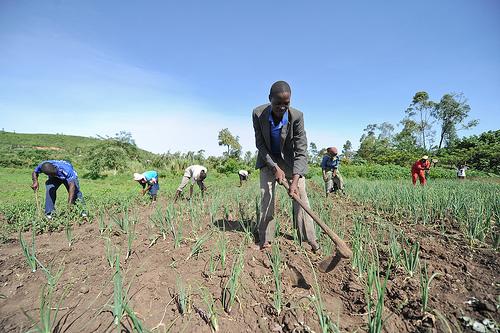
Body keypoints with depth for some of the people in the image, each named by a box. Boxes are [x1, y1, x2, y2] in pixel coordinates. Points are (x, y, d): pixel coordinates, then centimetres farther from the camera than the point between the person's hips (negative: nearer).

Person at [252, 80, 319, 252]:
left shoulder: (296, 116, -27)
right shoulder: (258, 114, -23)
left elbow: (301, 151, -26)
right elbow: (260, 144, -15)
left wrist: (295, 181, -35)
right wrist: (275, 168, -23)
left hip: (290, 159, 0)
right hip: (268, 158, 1)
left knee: (300, 194, -5)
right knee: (266, 195, -6)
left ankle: (309, 238, 4)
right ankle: (265, 238, 3)